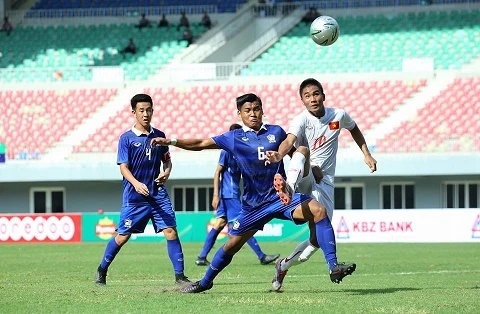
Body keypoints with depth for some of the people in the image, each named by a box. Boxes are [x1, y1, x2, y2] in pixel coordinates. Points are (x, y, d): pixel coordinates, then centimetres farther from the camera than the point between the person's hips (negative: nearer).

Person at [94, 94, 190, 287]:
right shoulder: (127, 138, -4)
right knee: (123, 235, 2)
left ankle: (179, 275, -5)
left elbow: (167, 160, 18)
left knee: (170, 230, -9)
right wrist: (136, 183, -28)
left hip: (158, 194, 3)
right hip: (134, 197, -3)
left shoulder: (159, 136, 8)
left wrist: (166, 172, -5)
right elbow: (123, 167, -9)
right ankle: (101, 271, 22)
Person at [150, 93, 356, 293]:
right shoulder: (234, 138, 2)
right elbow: (200, 144, 2)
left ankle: (334, 268, -25)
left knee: (319, 210, -24)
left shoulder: (276, 132, 4)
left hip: (281, 196, 0)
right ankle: (205, 282, 30)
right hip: (253, 205, 0)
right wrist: (171, 142, -7)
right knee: (232, 244, 5)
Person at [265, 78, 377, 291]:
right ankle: (288, 188, -71)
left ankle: (284, 265, 20)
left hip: (324, 181, 4)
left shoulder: (338, 116, 1)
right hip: (303, 178, -4)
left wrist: (366, 154, 19)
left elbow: (354, 129, 24)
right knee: (300, 155, -40)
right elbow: (289, 141, -33)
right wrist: (278, 155, -54)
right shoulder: (301, 120, -12)